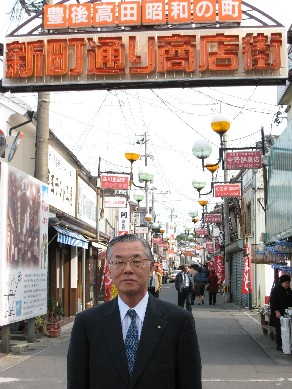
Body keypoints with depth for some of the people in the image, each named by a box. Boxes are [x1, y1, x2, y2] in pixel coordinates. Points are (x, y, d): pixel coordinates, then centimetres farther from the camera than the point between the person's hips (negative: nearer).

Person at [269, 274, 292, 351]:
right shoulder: (275, 290, -10)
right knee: (279, 329, -5)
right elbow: (272, 302, -14)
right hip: (278, 314, -7)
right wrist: (277, 312, -20)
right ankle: (279, 345, 1)